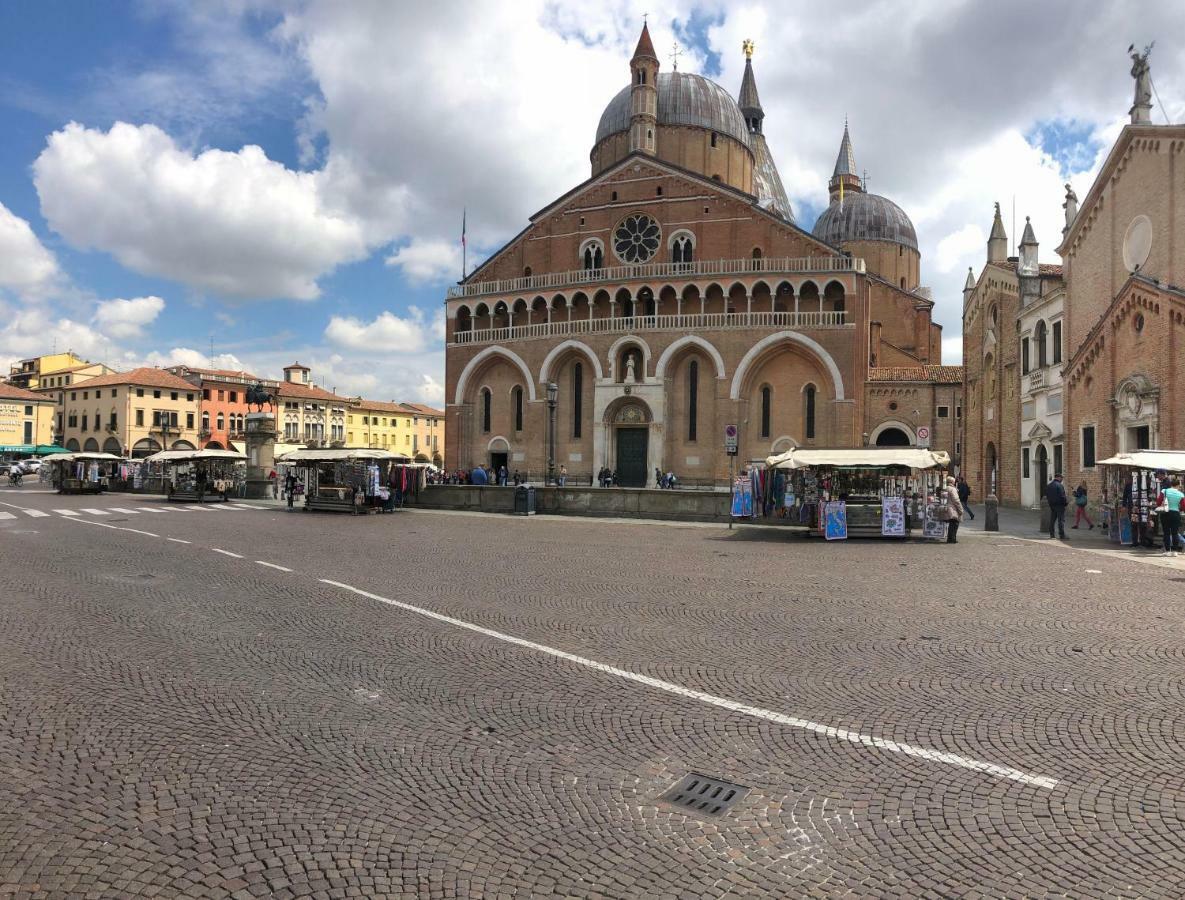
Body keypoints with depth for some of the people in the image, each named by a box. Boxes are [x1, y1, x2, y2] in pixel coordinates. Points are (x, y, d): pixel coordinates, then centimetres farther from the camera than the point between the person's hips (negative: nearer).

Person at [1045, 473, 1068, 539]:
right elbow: (1062, 496, -17)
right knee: (1061, 520, -4)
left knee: (1052, 520, 10)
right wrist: (1066, 502, -4)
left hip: (1052, 505, 7)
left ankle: (1051, 535, 11)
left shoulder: (1049, 486, 10)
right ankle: (1062, 536, -5)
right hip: (1059, 505, -7)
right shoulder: (1060, 485, -14)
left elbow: (1046, 495, 13)